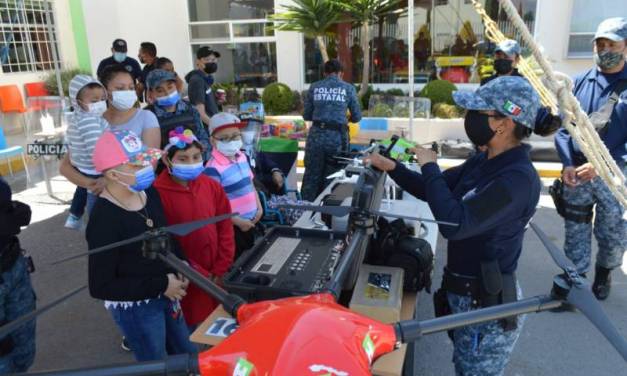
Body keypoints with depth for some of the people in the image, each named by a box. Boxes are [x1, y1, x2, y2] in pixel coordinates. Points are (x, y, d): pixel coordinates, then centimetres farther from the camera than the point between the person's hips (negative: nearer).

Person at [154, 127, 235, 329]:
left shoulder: (212, 186, 0)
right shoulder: (157, 194, -14)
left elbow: (225, 228, 3)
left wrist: (220, 271, -3)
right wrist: (200, 275, -11)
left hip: (217, 279, 4)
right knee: (189, 327, 8)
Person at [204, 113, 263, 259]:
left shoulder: (242, 157, 1)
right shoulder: (213, 169, -24)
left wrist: (259, 207, 6)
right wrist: (238, 221, -18)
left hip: (250, 221, 7)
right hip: (232, 226, -7)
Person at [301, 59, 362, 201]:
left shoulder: (314, 87, 7)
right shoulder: (348, 88, 4)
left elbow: (306, 115, 10)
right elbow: (357, 117, 8)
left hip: (316, 135, 1)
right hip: (337, 137, -1)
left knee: (311, 177, 10)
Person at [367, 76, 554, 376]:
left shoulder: (518, 178, -26)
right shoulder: (483, 162, 2)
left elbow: (455, 224, -34)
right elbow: (432, 190, 12)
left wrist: (429, 168, -23)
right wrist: (392, 168, -2)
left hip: (487, 304, -9)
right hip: (465, 292, 9)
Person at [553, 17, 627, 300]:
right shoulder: (579, 83, 4)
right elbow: (562, 127, 2)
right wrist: (567, 165, -11)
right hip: (577, 172, 2)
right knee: (575, 231, 10)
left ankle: (603, 274, 38)